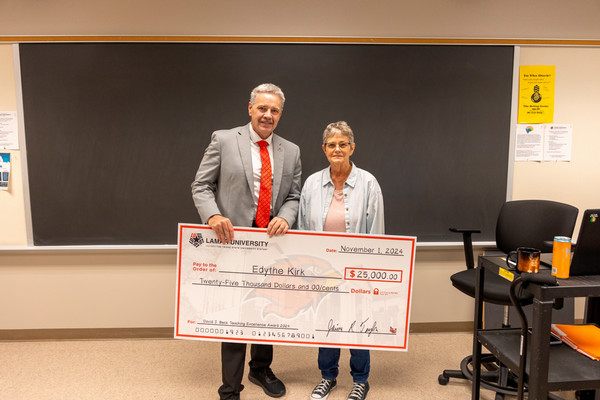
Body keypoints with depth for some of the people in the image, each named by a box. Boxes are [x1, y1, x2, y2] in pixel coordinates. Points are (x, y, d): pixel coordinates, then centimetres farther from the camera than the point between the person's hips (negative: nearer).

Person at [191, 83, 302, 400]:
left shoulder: (291, 151, 9)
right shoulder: (224, 140, -1)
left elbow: (293, 196, 10)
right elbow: (201, 186, -2)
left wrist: (285, 218, -11)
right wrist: (213, 215, -20)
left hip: (273, 241, 4)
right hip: (234, 240, -4)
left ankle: (261, 370, 42)